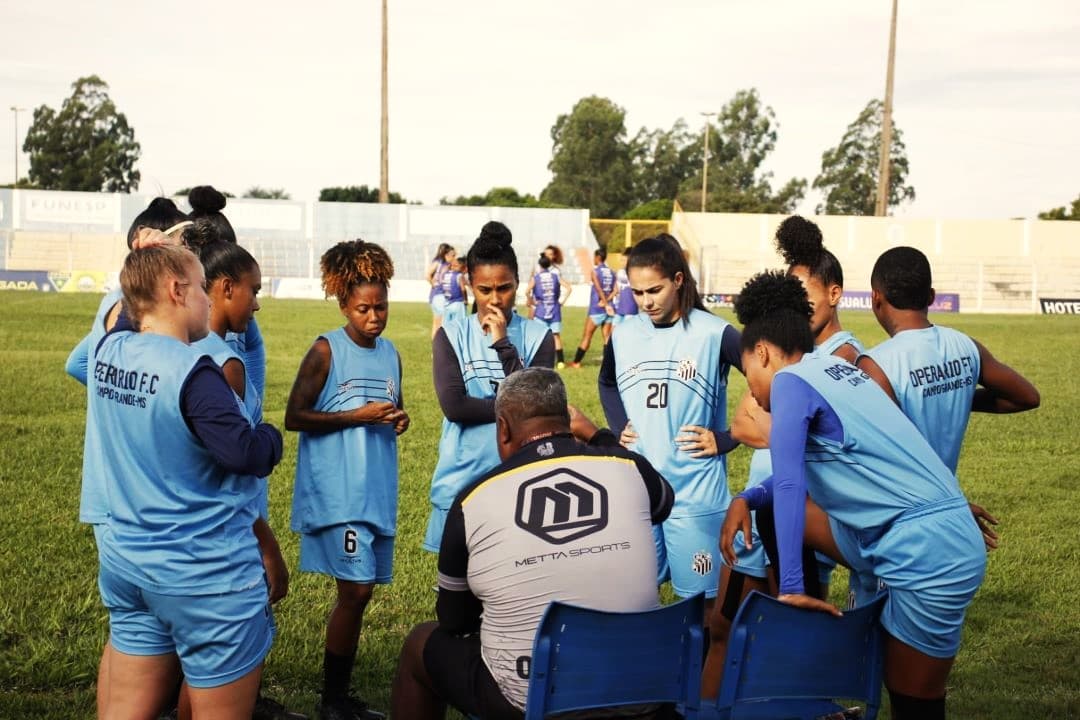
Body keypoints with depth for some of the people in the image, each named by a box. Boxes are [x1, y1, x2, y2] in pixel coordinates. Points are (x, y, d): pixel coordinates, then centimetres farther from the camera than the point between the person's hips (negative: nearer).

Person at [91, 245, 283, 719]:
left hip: (126, 564, 8)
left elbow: (130, 316, 24)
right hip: (206, 576, -7)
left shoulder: (110, 351, 1)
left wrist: (145, 263, 17)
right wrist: (271, 435, -5)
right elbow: (247, 455, -24)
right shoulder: (192, 372, -21)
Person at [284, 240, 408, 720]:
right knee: (356, 589, -8)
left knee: (357, 591, 12)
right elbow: (294, 417, -9)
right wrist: (356, 416, -18)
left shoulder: (390, 353, 10)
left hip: (377, 491, 6)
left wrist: (399, 418, -1)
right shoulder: (326, 350, -8)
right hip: (337, 493, -6)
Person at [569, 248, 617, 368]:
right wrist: (606, 301, -6)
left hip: (597, 309, -5)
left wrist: (606, 305, -15)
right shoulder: (612, 272, 9)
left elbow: (599, 290, -16)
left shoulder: (595, 271, -7)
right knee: (607, 337, 5)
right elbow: (616, 290, 0)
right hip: (609, 308, 5)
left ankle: (576, 362, 9)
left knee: (587, 336, 3)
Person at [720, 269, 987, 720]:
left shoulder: (791, 380, -10)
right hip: (939, 541, 9)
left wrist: (791, 587, -17)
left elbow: (789, 485, -18)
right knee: (769, 510, 15)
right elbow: (805, 473, 23)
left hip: (930, 556, -9)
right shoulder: (834, 369, 16)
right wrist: (747, 500, 9)